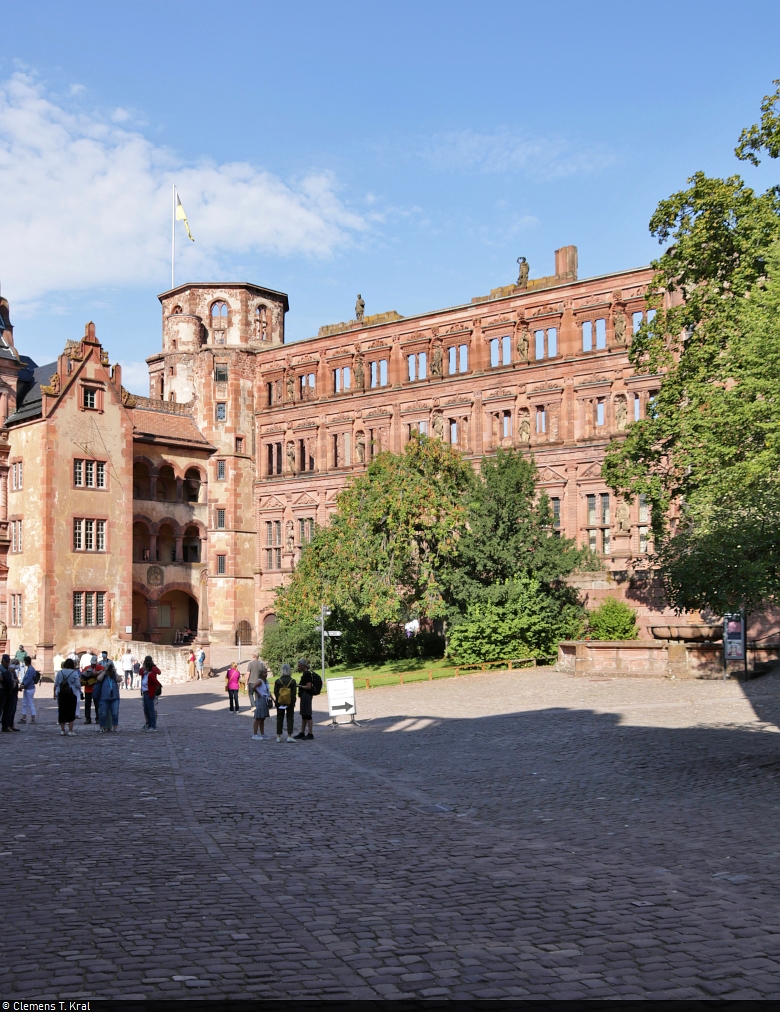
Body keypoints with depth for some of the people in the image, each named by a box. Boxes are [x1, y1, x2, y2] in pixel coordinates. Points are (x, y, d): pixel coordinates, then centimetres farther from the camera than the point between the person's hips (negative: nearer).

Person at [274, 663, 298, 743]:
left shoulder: (277, 681, -7)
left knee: (279, 719, 9)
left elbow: (275, 693, -6)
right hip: (290, 703, -1)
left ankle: (278, 736, 10)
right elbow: (293, 694, -8)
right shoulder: (292, 681, -8)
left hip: (280, 703, 1)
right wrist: (293, 703, -1)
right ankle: (289, 736, -1)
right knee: (290, 718, 5)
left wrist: (277, 702, 2)